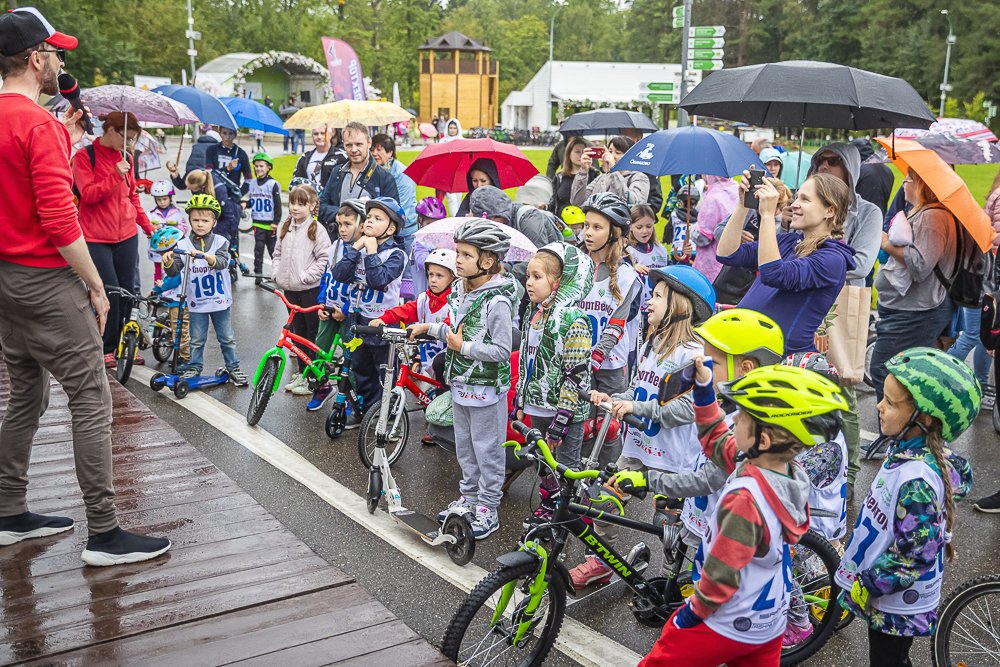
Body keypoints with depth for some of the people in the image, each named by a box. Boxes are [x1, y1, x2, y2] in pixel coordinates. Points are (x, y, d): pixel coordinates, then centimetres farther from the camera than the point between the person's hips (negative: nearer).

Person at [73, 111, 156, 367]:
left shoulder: (125, 159, 11)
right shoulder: (84, 157, -5)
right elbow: (89, 195, -14)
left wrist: (147, 225, 22)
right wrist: (115, 176, -22)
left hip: (126, 235, 5)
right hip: (96, 237, -5)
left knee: (127, 290, 6)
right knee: (110, 290, -10)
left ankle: (122, 343, 19)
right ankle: (106, 348, 4)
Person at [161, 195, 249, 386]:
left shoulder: (220, 242, -3)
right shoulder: (183, 245, 0)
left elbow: (222, 262, -21)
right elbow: (174, 271, -3)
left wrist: (205, 256, -37)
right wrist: (168, 262, -24)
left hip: (220, 301, 0)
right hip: (196, 303, 1)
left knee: (227, 337, 9)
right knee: (197, 340, 8)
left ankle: (233, 368, 21)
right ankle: (194, 368, 23)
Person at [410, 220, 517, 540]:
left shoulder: (497, 301, -21)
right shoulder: (459, 292, 5)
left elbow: (502, 350, -22)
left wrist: (463, 347, -21)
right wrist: (431, 328, 8)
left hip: (487, 387, -8)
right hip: (461, 382, 8)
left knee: (487, 448, 4)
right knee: (464, 444, 19)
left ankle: (488, 509, 17)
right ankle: (469, 497, 35)